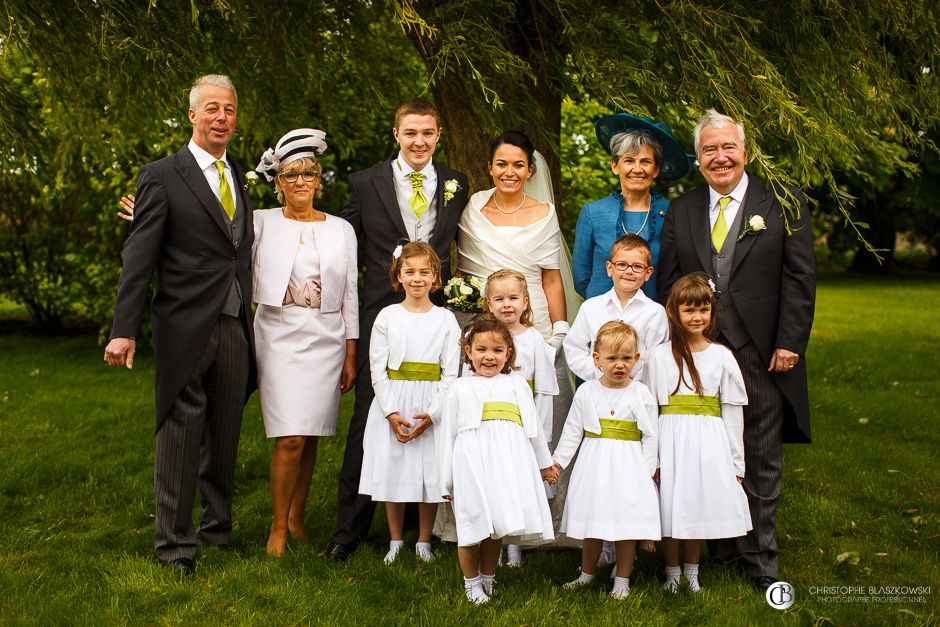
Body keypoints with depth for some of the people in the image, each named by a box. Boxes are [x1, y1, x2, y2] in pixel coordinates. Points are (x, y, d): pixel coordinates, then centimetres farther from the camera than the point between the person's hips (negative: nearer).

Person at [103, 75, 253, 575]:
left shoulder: (240, 177, 14)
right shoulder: (162, 177, -4)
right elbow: (139, 258, -8)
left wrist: (250, 319, 9)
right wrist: (124, 329, -14)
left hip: (235, 328, 5)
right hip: (185, 328, -5)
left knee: (225, 436, 14)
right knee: (180, 435, 2)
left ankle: (217, 525, 31)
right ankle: (175, 543, 14)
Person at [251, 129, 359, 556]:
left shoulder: (341, 229, 9)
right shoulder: (262, 223, 4)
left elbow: (350, 295, 9)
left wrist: (351, 356, 6)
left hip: (327, 340, 2)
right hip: (279, 336, -2)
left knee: (310, 435, 6)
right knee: (290, 438, -9)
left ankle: (296, 515, 23)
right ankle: (278, 527, 5)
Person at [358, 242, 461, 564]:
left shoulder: (445, 319, 1)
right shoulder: (387, 316, 2)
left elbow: (450, 374, -2)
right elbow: (378, 370, -1)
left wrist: (432, 414, -12)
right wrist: (392, 414, -11)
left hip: (432, 408, 0)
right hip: (392, 408, 0)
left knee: (430, 474, 4)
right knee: (392, 474, 6)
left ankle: (423, 542, 21)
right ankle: (396, 541, 22)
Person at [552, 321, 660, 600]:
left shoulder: (641, 394, -3)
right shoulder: (586, 392, 1)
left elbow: (649, 436, 0)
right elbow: (572, 431, 6)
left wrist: (648, 470, -3)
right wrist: (558, 460, 2)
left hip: (629, 467, -1)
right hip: (594, 465, 2)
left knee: (626, 525, 3)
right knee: (592, 524, 11)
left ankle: (622, 580, 17)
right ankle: (587, 575, 28)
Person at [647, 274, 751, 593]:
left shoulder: (722, 357, 3)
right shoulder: (659, 356, 0)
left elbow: (733, 412, 5)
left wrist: (736, 463, 4)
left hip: (709, 443, 1)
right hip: (671, 441, -1)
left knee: (699, 505, 9)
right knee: (670, 506, 3)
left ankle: (691, 572, 27)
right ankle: (672, 572, 22)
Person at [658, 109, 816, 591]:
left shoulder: (783, 203, 2)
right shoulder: (680, 212, 10)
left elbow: (799, 279, -2)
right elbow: (667, 284, 9)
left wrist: (789, 343, -9)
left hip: (762, 354, -2)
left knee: (761, 458, 5)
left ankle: (759, 558, 17)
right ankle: (718, 542, 23)